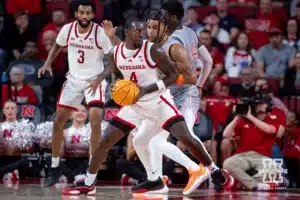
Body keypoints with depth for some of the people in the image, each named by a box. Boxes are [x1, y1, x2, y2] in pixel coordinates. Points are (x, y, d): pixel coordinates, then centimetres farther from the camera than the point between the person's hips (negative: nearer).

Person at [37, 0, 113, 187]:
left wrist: (99, 79, -23)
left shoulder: (100, 32, -18)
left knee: (95, 122, -19)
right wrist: (48, 64, 1)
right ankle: (55, 167, 17)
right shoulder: (67, 29, -7)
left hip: (95, 81, -4)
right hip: (74, 79, 4)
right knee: (58, 122, 2)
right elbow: (58, 46, 15)